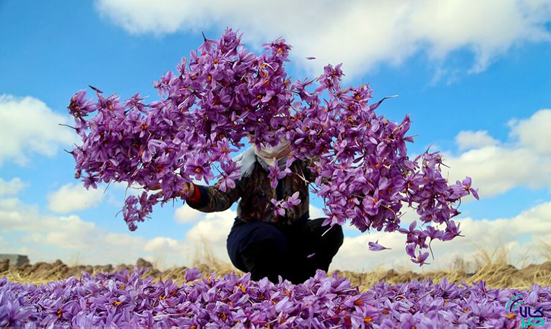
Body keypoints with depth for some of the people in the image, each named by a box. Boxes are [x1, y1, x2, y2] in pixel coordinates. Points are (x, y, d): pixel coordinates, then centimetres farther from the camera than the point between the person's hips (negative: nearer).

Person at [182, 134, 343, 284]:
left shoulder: (300, 160, -5)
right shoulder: (246, 166, -12)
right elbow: (222, 195, -24)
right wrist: (195, 194, -44)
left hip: (293, 233, 3)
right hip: (250, 234, -3)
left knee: (331, 231, -19)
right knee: (266, 239, -37)